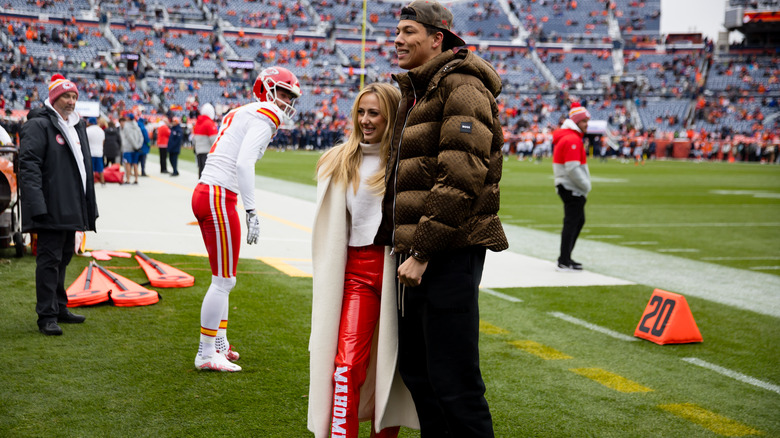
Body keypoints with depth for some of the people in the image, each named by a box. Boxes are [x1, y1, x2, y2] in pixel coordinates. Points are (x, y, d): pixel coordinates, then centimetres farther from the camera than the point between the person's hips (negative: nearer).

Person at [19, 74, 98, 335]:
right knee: (50, 259, -7)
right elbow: (29, 166, -15)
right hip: (51, 209, -9)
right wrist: (37, 205, -25)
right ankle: (47, 316, -2)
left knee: (64, 256, 16)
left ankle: (59, 308, 26)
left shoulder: (77, 125, 19)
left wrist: (88, 205, 20)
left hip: (71, 210, 9)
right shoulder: (39, 125, -8)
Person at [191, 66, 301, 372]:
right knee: (224, 280, -2)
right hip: (219, 198, -10)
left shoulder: (242, 113, 21)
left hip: (205, 194, 10)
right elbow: (244, 164, -21)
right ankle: (206, 354, 5)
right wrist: (252, 213, -22)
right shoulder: (264, 118, -8)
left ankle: (219, 344, 29)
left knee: (222, 278, 19)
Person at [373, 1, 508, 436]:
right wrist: (391, 237, 20)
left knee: (454, 382, -6)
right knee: (415, 368, 18)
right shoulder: (415, 93, 20)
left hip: (449, 252, -10)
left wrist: (422, 251, -20)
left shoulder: (461, 85, -10)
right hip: (416, 249, 10)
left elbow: (462, 178, -20)